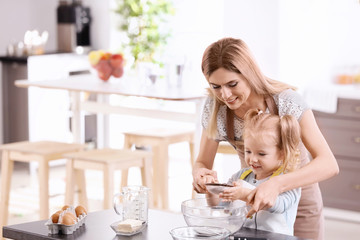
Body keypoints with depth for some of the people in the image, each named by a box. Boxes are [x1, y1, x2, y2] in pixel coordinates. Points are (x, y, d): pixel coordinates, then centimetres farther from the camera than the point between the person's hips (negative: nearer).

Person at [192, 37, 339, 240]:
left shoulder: (286, 101, -26)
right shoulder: (215, 108, -15)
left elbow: (329, 164, -34)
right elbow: (203, 162, -4)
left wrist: (276, 184, -49)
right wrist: (200, 175, -30)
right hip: (254, 200, 3)